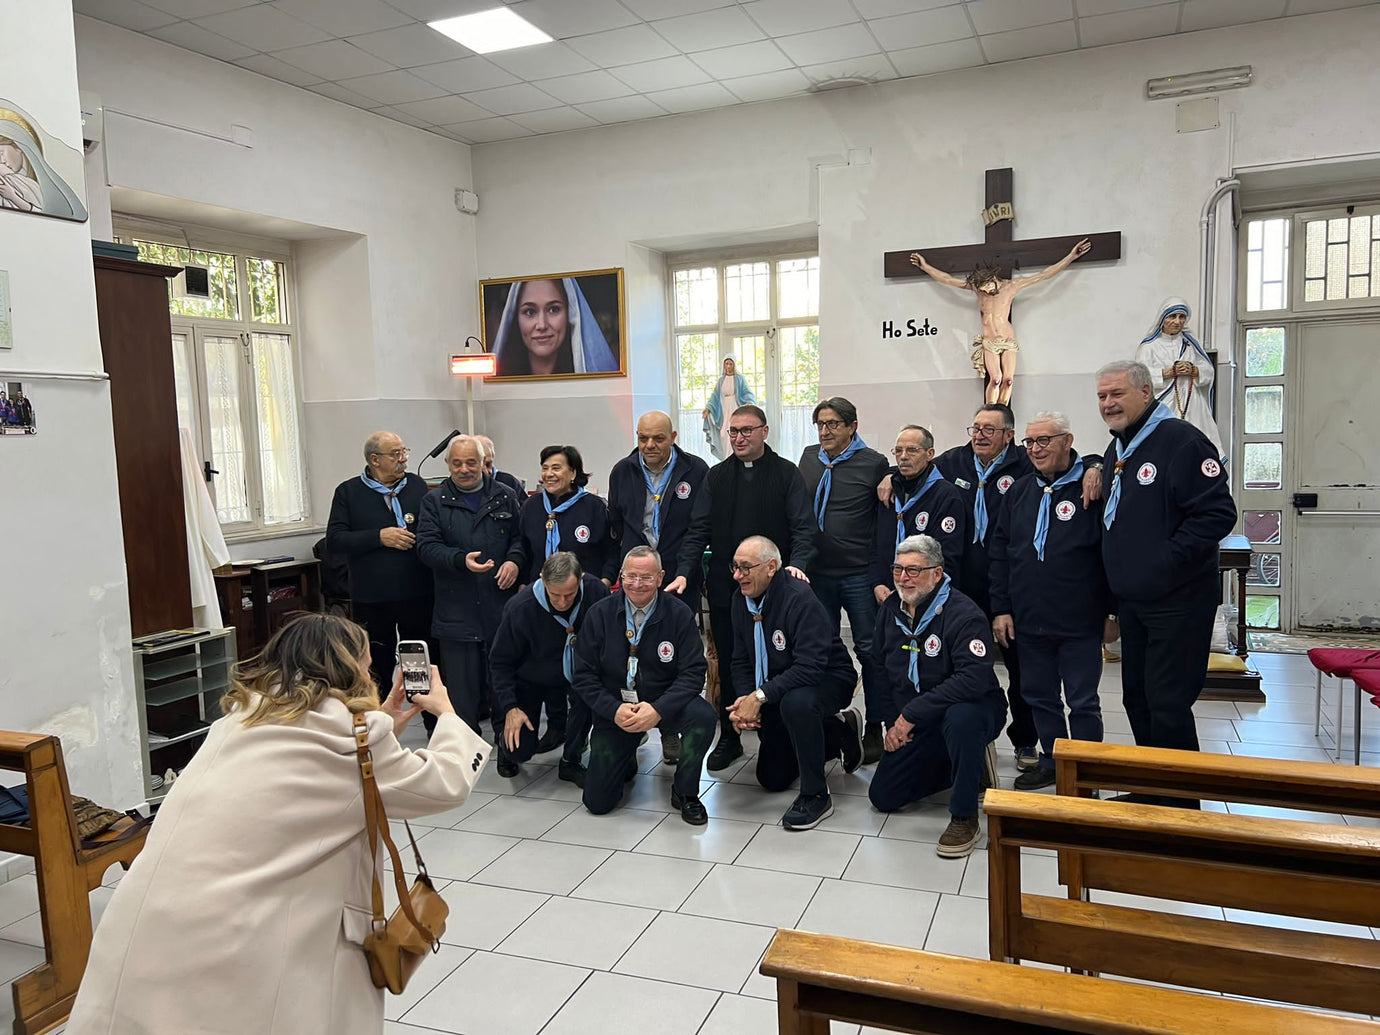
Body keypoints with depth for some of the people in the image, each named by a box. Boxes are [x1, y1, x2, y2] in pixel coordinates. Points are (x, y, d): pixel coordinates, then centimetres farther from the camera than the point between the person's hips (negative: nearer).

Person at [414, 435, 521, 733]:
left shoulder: (504, 496, 10)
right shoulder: (434, 502, 4)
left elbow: (520, 536, 14)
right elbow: (427, 546, -6)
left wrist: (514, 560, -7)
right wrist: (461, 559, -23)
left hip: (502, 606, 2)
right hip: (457, 611, -2)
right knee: (461, 688, 2)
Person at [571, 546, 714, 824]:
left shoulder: (678, 614, -10)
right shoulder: (600, 614, -6)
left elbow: (693, 673, -13)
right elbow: (583, 675, -5)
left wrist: (658, 709, -28)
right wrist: (614, 710, -20)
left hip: (663, 705, 0)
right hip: (616, 709, 1)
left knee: (703, 714, -33)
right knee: (598, 802, -6)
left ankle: (685, 792, -7)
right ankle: (626, 762, 31)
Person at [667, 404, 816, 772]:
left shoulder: (786, 473, 0)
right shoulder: (716, 476, 8)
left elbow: (802, 527, -6)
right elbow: (698, 530, 4)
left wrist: (797, 564, -24)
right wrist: (683, 572, -9)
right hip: (724, 587, 3)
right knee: (728, 664, 10)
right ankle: (729, 738, 22)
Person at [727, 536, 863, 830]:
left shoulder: (800, 599, -28)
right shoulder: (742, 600, -5)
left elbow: (810, 667, -36)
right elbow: (742, 662, 0)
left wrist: (760, 696, -37)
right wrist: (745, 699, -19)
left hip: (828, 680, -8)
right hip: (777, 688, 8)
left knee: (797, 702, -43)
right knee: (772, 778, 14)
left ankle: (816, 795, -22)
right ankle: (839, 732, 33)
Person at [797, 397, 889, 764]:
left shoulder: (874, 463, -6)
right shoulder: (809, 458, 8)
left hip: (860, 573, -4)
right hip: (817, 572, 4)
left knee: (870, 650, 3)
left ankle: (874, 728, 15)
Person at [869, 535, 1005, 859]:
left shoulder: (964, 614, -21)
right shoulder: (890, 609, 1)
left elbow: (974, 678, -34)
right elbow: (879, 671, 11)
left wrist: (912, 713, -32)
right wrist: (892, 724, 2)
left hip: (973, 709, -7)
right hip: (912, 724, 7)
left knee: (960, 716, -43)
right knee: (883, 796, 3)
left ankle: (965, 819, -22)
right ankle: (970, 766, 21)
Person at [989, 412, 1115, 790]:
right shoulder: (1019, 490, 9)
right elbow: (1000, 553, 11)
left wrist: (1113, 611, -8)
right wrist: (1001, 608, 5)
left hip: (1080, 622, -5)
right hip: (1029, 621, 5)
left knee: (1083, 702, 6)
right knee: (1039, 696, 15)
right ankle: (1051, 763, 30)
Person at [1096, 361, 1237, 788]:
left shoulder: (1180, 440, -15)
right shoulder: (1116, 449, 14)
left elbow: (1218, 512, -22)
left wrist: (1167, 560, -22)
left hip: (1177, 602, -9)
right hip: (1131, 601, 9)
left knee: (1168, 705, -4)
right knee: (1137, 699, 16)